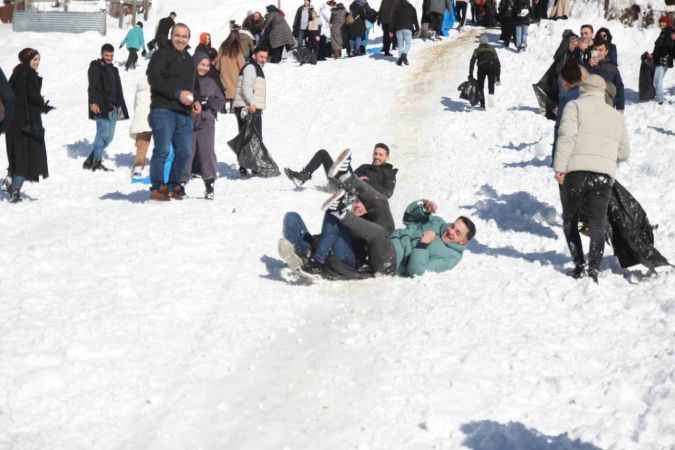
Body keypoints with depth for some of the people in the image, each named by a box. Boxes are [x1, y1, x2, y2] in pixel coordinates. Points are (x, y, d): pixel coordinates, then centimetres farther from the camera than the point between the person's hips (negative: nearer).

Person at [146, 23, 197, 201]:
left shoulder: (188, 59, 23)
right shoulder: (162, 54, -2)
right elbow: (154, 79, -14)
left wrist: (194, 101, 14)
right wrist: (178, 94, -18)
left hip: (184, 113, 8)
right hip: (164, 109, -7)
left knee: (185, 151, 6)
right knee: (163, 149, -11)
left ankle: (174, 184, 19)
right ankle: (157, 187, -5)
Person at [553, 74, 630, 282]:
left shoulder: (575, 106, 7)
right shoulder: (616, 115, 21)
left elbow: (566, 136, -9)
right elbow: (624, 153, 24)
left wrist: (560, 168, -11)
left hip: (576, 171, -2)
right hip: (604, 174, 3)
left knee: (570, 220, 14)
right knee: (598, 222, 4)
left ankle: (579, 264, 9)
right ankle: (594, 266, -13)